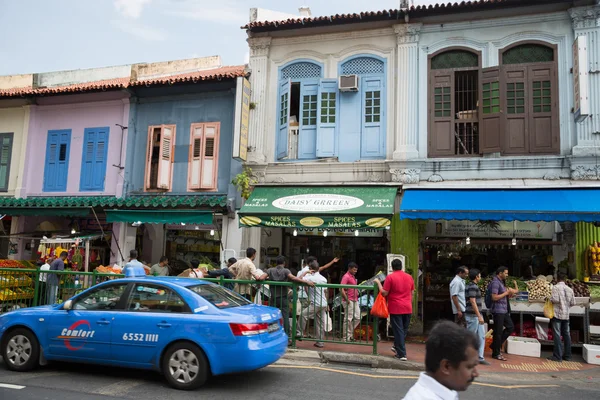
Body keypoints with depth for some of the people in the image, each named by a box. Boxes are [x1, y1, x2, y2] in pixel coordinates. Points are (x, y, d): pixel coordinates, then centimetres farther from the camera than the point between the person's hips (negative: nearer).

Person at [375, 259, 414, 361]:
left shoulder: (390, 277, -8)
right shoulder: (409, 277, 8)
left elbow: (384, 293, -11)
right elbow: (412, 293, 14)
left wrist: (378, 283, 1)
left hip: (396, 308, -4)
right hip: (407, 308, 5)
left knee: (398, 330, 1)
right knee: (404, 330, 17)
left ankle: (402, 354, 1)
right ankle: (397, 347, 31)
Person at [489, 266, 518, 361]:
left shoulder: (501, 282, 15)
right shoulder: (495, 282, -15)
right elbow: (494, 297, -22)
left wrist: (510, 292, 5)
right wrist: (506, 293, -14)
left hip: (504, 310, 10)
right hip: (498, 310, -10)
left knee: (511, 327, 13)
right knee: (498, 331, -2)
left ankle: (495, 345, 20)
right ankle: (496, 353, 10)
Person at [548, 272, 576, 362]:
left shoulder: (555, 287, -11)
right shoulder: (570, 289, 5)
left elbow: (555, 299, -21)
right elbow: (573, 303, 7)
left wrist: (550, 299, -1)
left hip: (557, 314, -5)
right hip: (566, 315, 5)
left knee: (557, 335, -3)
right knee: (567, 334, 12)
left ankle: (558, 356, -3)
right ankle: (567, 355, 19)